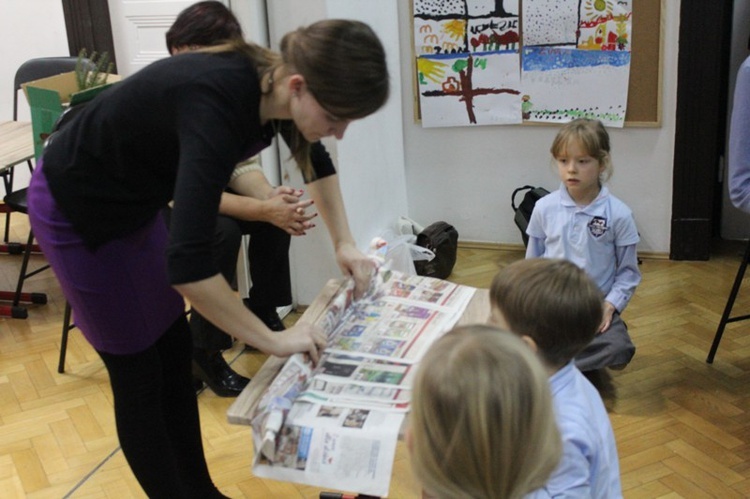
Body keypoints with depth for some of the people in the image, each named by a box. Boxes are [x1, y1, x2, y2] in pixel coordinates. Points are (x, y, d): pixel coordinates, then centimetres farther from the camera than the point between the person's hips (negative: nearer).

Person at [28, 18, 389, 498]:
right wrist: (273, 340, -32)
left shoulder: (273, 83, -13)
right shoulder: (218, 102, -38)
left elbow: (315, 161, 10)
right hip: (76, 208, -8)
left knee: (175, 352, 13)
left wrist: (345, 243, 2)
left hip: (133, 202, 8)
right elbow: (188, 262, -44)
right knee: (139, 374, 3)